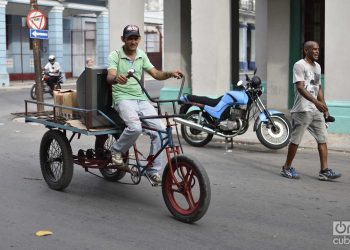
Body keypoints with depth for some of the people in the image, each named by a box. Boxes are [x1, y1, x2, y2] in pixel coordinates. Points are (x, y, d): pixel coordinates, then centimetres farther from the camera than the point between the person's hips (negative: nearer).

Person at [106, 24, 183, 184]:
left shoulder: (141, 55, 13)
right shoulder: (115, 55, -2)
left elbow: (156, 74, 8)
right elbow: (109, 77, -17)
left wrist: (170, 74, -13)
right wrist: (116, 78, -42)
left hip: (141, 99, 5)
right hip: (123, 98, -5)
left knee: (160, 130, -11)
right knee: (135, 127, -33)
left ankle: (153, 171, 3)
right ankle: (117, 151, -2)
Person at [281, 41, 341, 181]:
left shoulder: (317, 66, 18)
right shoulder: (299, 65, -8)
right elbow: (300, 87, -19)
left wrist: (324, 107, 16)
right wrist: (316, 102, -28)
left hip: (317, 110, 8)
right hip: (303, 110, -8)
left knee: (322, 139, 1)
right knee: (296, 140, -1)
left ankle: (324, 171, 1)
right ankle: (287, 168, 11)